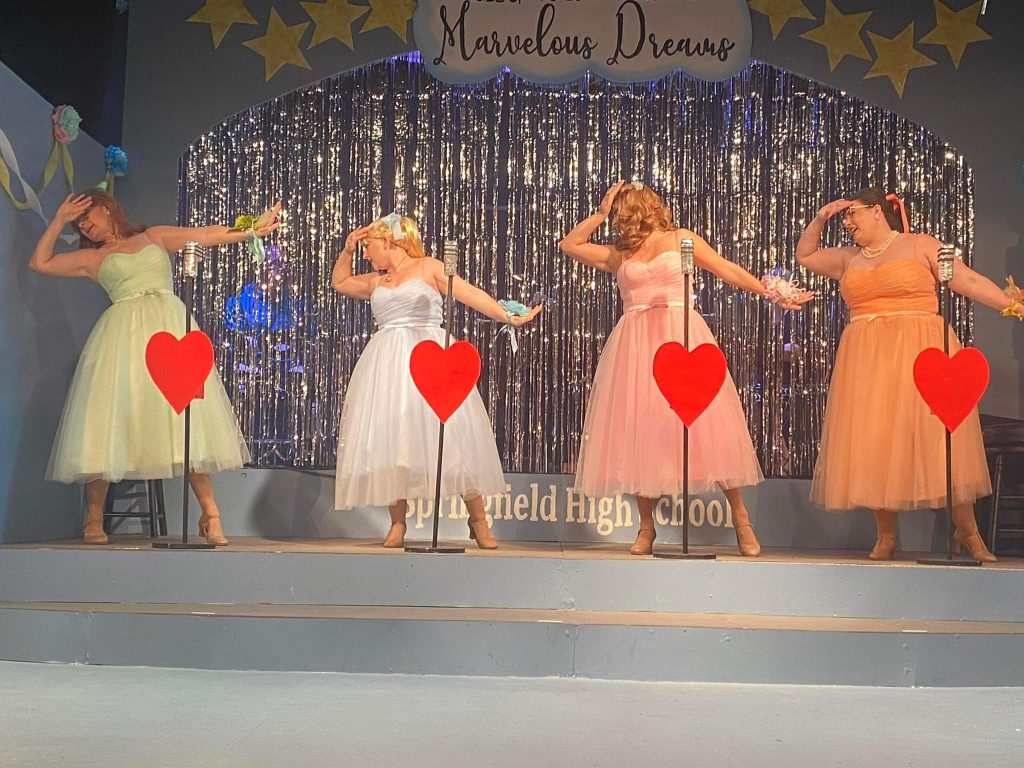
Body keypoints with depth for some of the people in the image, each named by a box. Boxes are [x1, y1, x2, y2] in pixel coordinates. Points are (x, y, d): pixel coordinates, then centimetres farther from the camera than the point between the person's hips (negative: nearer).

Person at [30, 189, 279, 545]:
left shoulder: (155, 236, 19)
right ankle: (94, 519, 4)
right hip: (122, 335, 0)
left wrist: (254, 230, 5)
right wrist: (59, 221, 14)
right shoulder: (92, 258, 19)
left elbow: (209, 234, 13)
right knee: (108, 420, -5)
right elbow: (40, 263, 16)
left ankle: (210, 516, -7)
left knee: (186, 419, -7)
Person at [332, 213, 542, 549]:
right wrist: (347, 250, 24)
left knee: (450, 435, -9)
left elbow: (471, 294, -1)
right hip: (387, 365, 5)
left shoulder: (429, 268, 6)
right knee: (388, 439, -4)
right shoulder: (375, 282, 21)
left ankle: (478, 521, -4)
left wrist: (509, 317, -9)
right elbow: (339, 282, 37)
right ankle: (398, 524, 2)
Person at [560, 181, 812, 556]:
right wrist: (600, 213, 20)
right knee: (639, 427, -3)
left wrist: (773, 294, 5)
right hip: (637, 344, 3)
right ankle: (646, 528, 4)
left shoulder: (682, 240, 11)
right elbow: (569, 244, 24)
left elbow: (730, 271, 11)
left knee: (705, 425, -7)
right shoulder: (618, 255, 18)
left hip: (682, 338, -3)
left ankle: (741, 519, 0)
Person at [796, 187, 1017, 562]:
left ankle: (967, 530, 2)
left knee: (939, 436, -8)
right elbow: (805, 255, 32)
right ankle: (886, 535, 5)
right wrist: (820, 219, 18)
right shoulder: (848, 258, 19)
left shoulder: (919, 245, 6)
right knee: (873, 441, -3)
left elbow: (969, 282, 2)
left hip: (920, 352, -4)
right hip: (866, 360, 4)